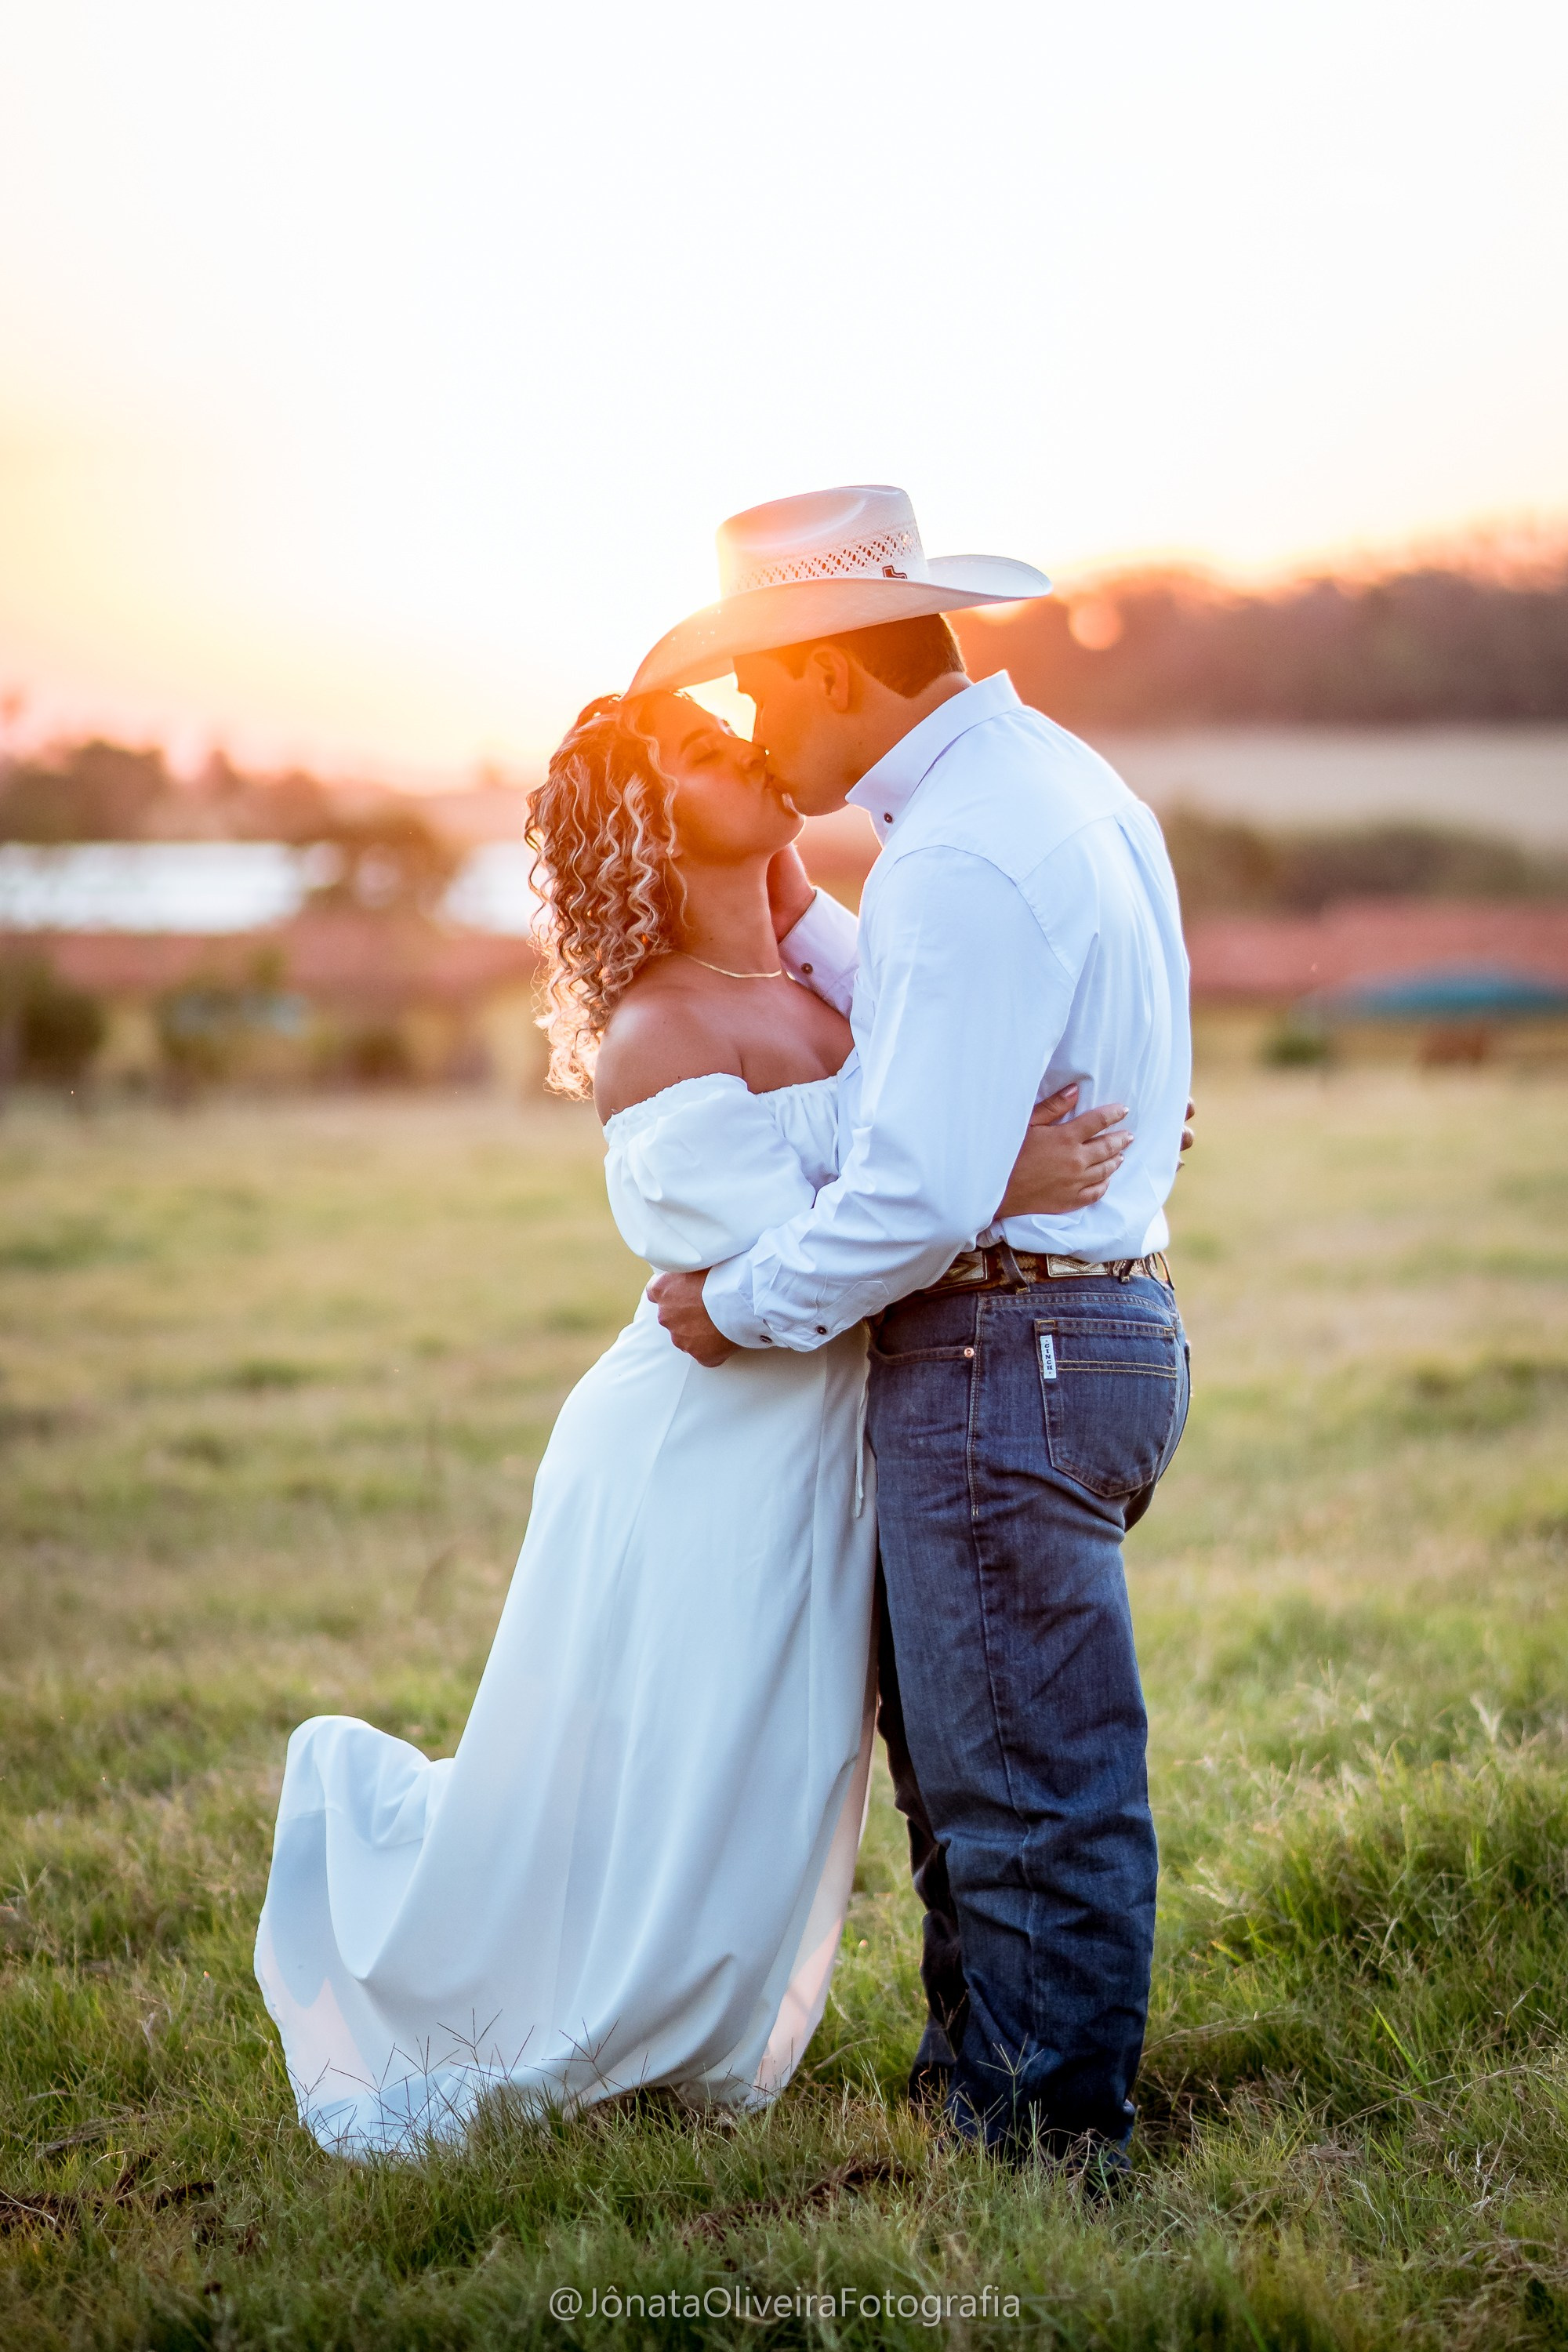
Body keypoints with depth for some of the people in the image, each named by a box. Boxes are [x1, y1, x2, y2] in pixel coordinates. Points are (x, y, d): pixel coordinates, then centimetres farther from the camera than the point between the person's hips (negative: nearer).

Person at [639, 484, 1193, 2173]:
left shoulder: (961, 856, -20)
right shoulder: (1052, 782, 13)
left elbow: (922, 1192, -24)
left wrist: (744, 1304, -10)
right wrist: (797, 926, 16)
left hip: (1005, 1352, -11)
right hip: (1083, 1326, 11)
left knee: (1027, 1778, 0)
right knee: (961, 1744, 20)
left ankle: (1050, 2147, 12)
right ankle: (976, 2079, 34)